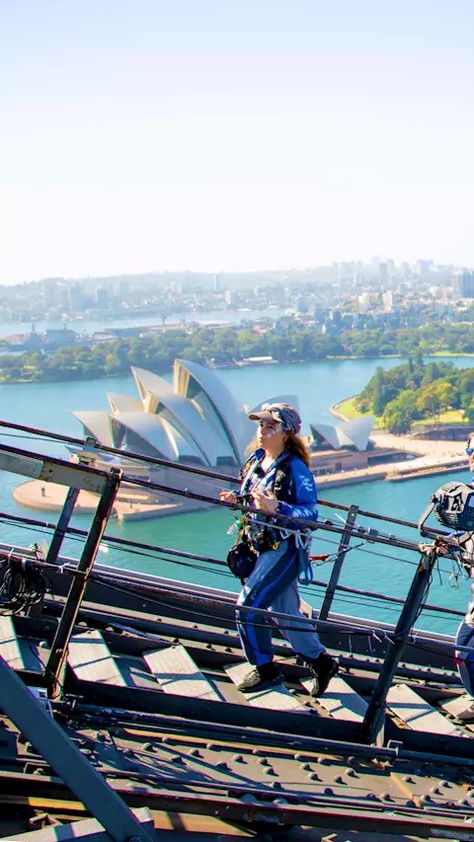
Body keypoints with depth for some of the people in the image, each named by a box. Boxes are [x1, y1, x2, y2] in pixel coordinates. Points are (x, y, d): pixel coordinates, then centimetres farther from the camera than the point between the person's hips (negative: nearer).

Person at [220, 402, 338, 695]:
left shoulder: (295, 468, -17)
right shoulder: (256, 459, 6)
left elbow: (311, 513, -22)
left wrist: (276, 507, -34)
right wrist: (237, 499, -2)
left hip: (285, 549, -8)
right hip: (262, 547, 8)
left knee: (248, 607, -10)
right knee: (285, 613, 17)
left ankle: (265, 670, 8)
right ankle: (321, 662, 34)